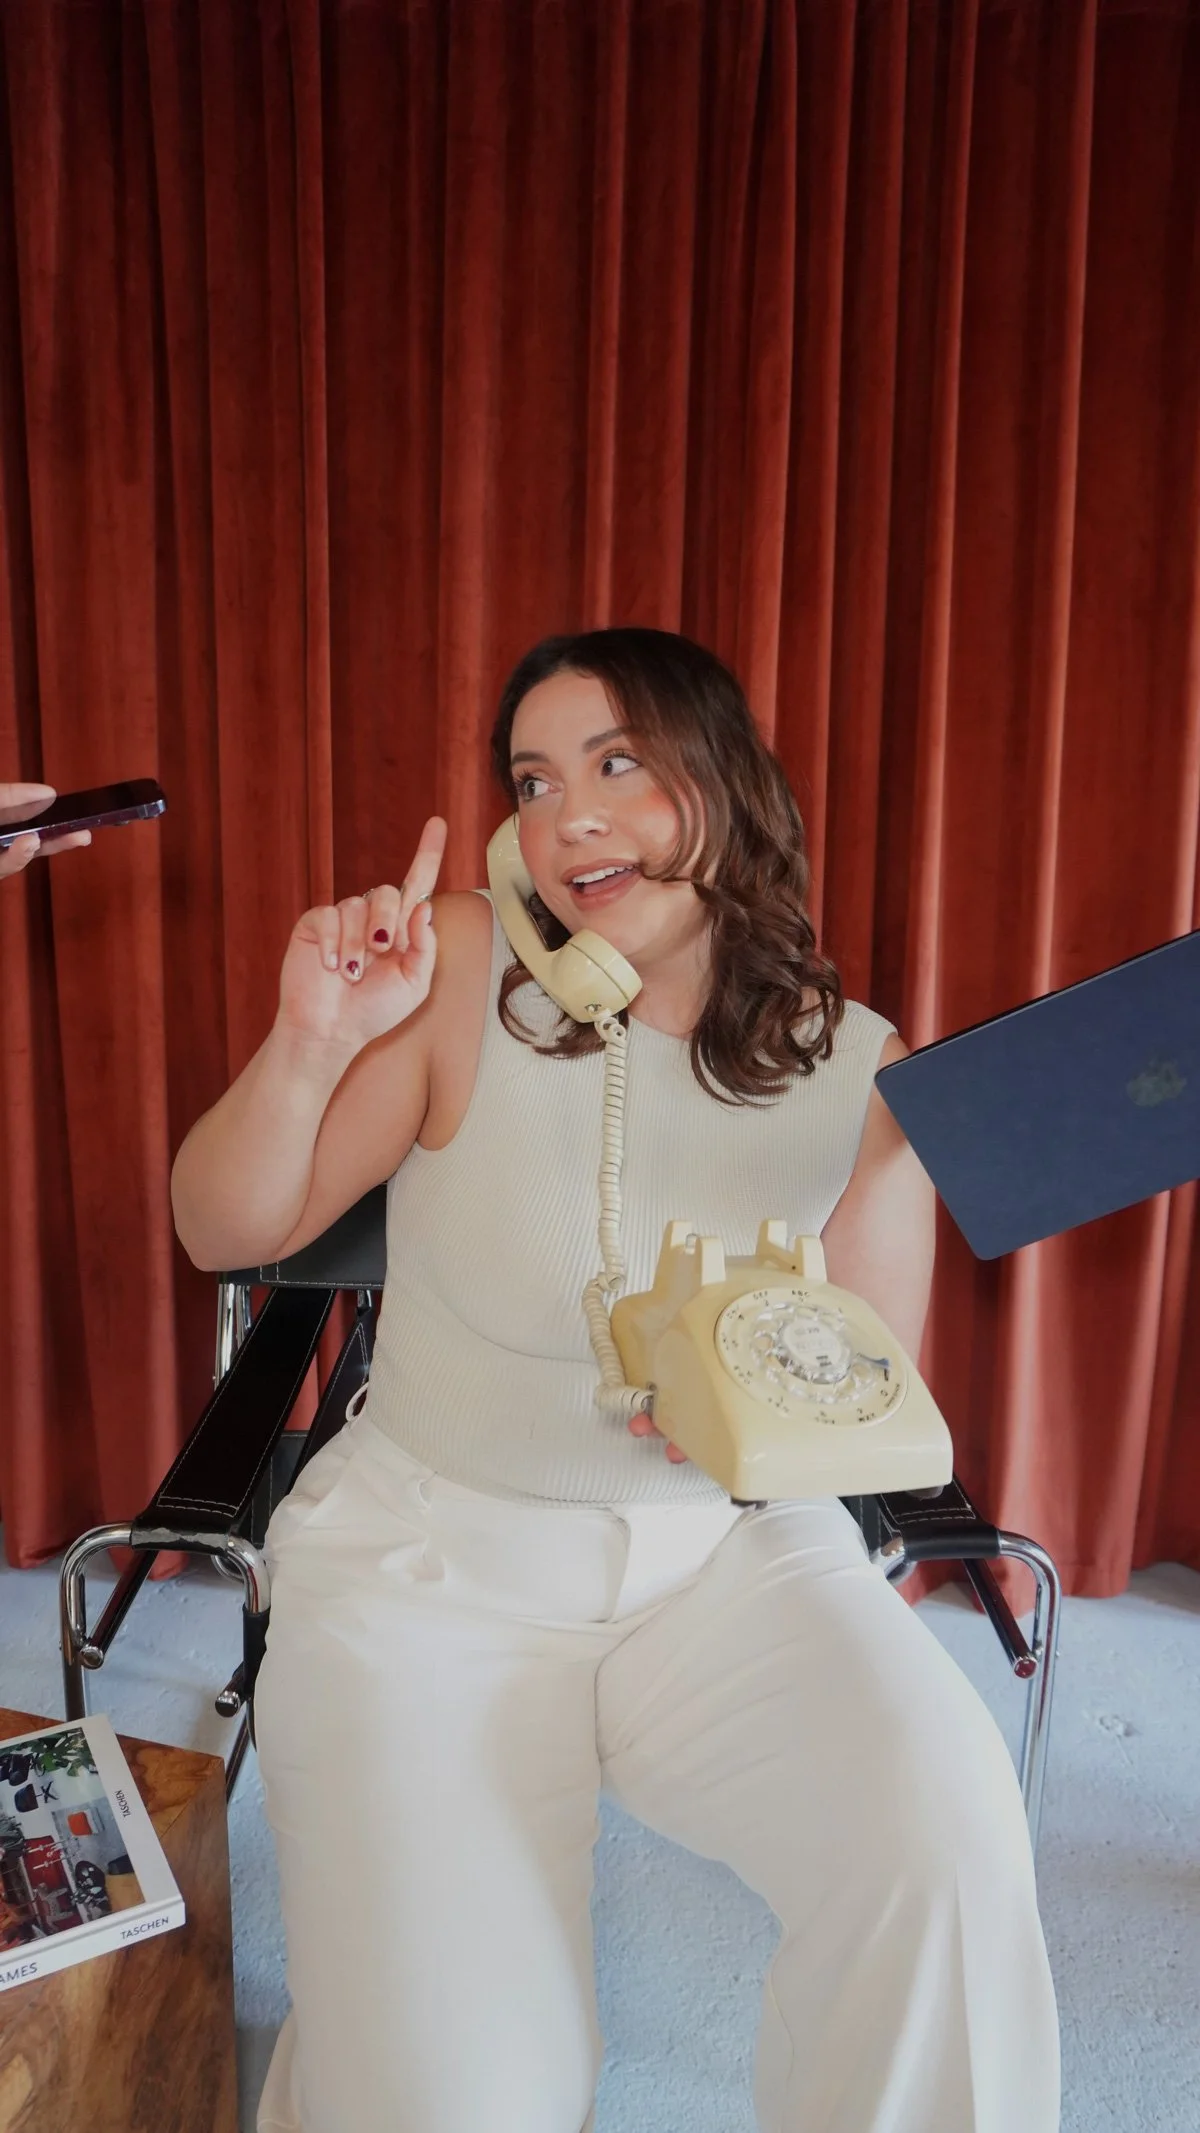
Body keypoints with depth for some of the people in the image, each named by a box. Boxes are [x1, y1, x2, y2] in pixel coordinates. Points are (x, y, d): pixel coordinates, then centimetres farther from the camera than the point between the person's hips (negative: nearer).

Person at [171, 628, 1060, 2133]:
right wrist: (309, 1046, -21)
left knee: (948, 1843, -26)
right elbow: (229, 1232, -3)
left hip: (733, 1553, 2)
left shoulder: (859, 1072, -3)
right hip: (433, 1557, -1)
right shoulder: (464, 969, -9)